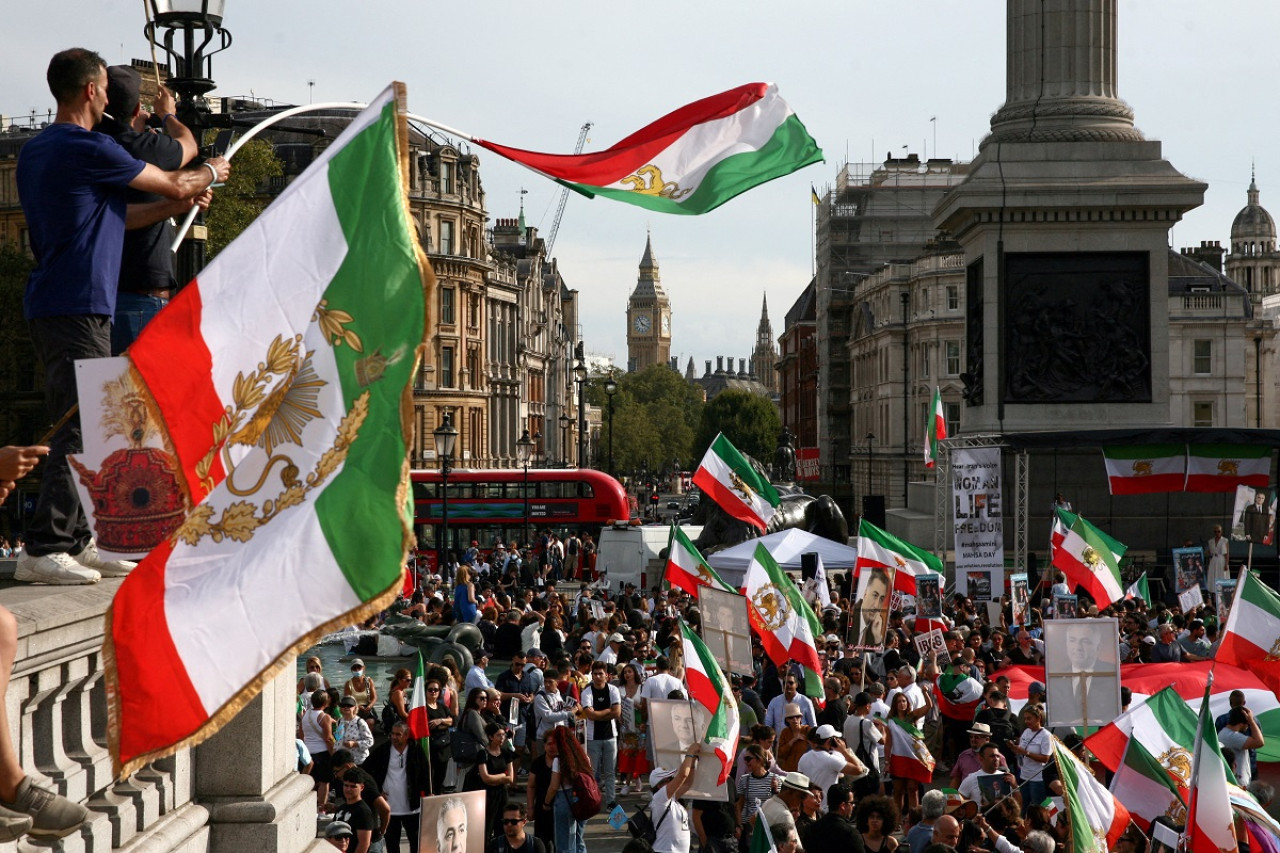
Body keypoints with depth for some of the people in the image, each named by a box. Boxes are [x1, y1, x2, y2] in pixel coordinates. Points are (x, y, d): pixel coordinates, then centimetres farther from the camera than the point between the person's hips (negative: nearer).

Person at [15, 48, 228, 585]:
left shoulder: (34, 152, 17)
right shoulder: (90, 149, -11)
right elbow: (175, 183, 0)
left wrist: (172, 208, 28)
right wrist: (212, 172, 21)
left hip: (49, 307, 10)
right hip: (78, 309, -10)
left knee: (81, 428, 14)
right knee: (79, 431, -9)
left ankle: (76, 541, 16)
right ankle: (43, 550, -11)